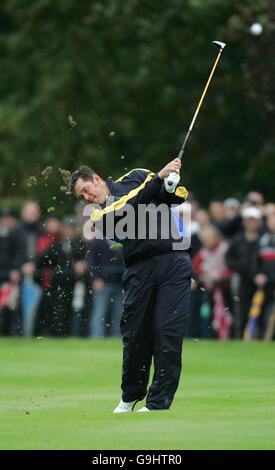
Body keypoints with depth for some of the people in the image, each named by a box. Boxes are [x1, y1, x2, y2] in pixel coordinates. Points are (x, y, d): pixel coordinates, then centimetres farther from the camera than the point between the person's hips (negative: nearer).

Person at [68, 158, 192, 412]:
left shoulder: (135, 177, 15)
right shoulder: (100, 214, 9)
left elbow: (179, 196, 8)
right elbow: (131, 205, -9)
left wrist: (172, 187, -14)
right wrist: (159, 177, -17)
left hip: (173, 262, -1)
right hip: (139, 269, 1)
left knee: (168, 334, -8)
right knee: (135, 335, -1)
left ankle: (158, 403, -6)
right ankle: (130, 398, 20)